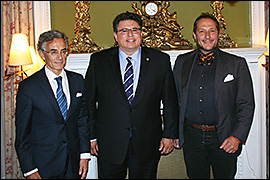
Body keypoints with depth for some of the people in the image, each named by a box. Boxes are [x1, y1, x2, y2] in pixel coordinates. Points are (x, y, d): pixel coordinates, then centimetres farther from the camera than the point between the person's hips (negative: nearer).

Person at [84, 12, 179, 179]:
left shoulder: (161, 60, 1)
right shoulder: (98, 61, 0)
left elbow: (170, 101, 4)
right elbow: (89, 101, 3)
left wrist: (170, 134, 1)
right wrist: (92, 136, 1)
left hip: (147, 145, 1)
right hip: (109, 144, 0)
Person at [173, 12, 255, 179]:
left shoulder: (237, 64, -2)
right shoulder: (182, 62, 5)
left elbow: (246, 105, -2)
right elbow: (176, 99, 11)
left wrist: (237, 137, -10)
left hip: (223, 139, -1)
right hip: (191, 137, 2)